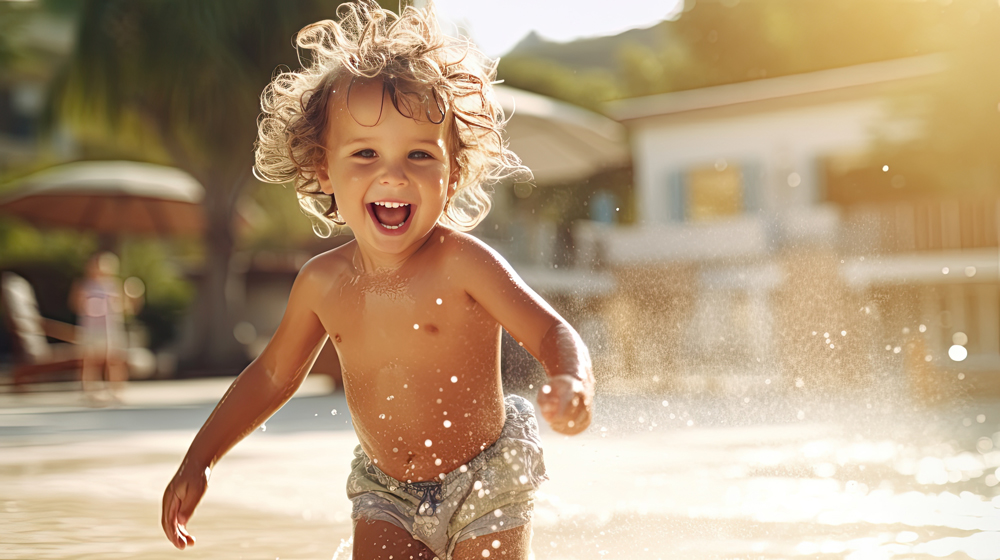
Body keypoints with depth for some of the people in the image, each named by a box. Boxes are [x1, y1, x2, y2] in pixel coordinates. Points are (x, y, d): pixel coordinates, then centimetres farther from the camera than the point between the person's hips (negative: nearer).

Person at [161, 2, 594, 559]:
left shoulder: (462, 263, -21)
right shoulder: (322, 282, -7)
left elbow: (552, 332, -23)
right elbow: (275, 373, 9)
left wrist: (575, 385, -47)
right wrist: (199, 461, 8)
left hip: (485, 483, -3)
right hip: (386, 492, 3)